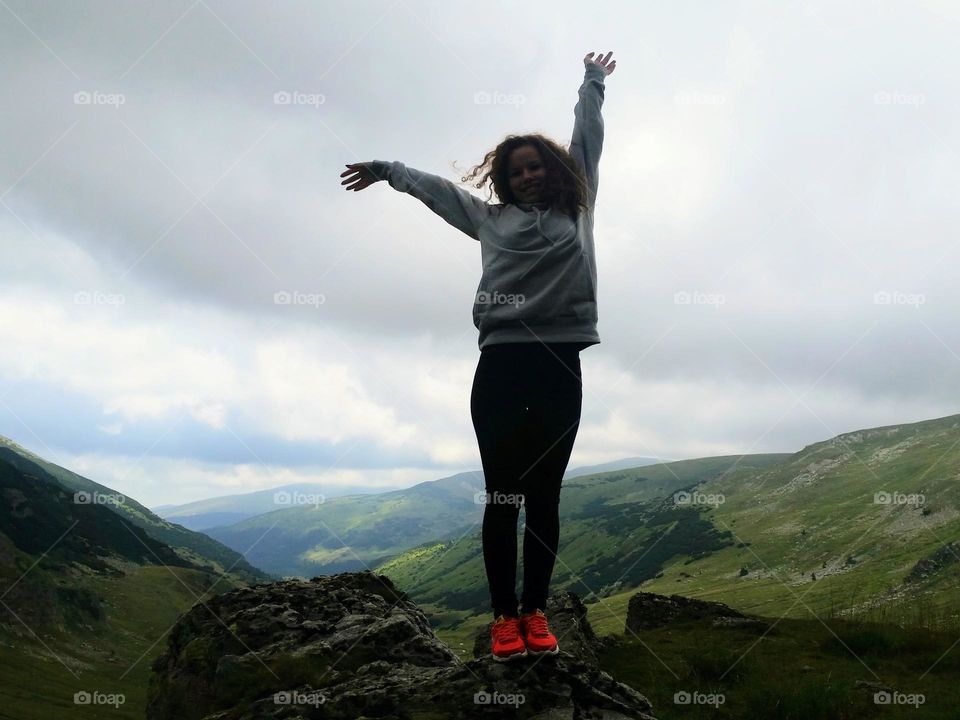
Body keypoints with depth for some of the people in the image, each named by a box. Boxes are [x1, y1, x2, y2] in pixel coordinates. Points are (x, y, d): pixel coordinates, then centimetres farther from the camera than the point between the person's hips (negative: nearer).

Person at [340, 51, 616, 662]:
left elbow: (588, 142, 27)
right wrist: (388, 170, 41)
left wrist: (594, 83, 37)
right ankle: (504, 615, 5)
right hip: (502, 364, 0)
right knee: (502, 494, -1)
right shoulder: (493, 218, 17)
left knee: (544, 495, 3)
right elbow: (437, 188, 29)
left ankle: (536, 613, 9)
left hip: (561, 365, 0)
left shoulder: (577, 210, 17)